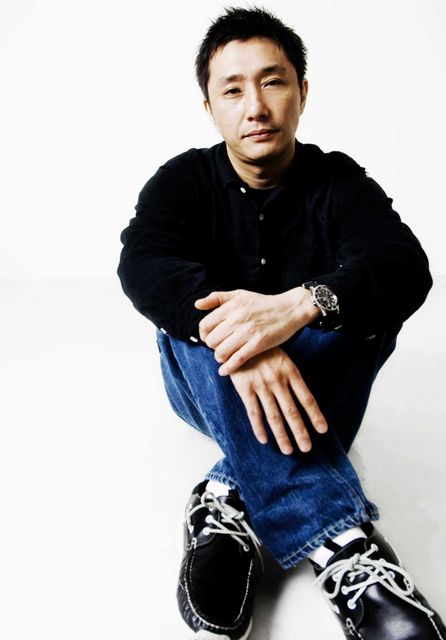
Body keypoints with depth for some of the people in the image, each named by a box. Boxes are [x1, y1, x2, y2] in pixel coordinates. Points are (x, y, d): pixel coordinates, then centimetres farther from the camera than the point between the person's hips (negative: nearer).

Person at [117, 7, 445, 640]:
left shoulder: (338, 181, -4)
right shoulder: (184, 179, -3)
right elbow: (142, 264, -24)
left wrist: (301, 304, -45)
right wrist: (231, 333, -44)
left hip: (312, 380, 0)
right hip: (208, 387, 1)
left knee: (368, 306, -27)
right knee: (200, 312, -31)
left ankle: (232, 500, -35)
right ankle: (339, 541, -42)